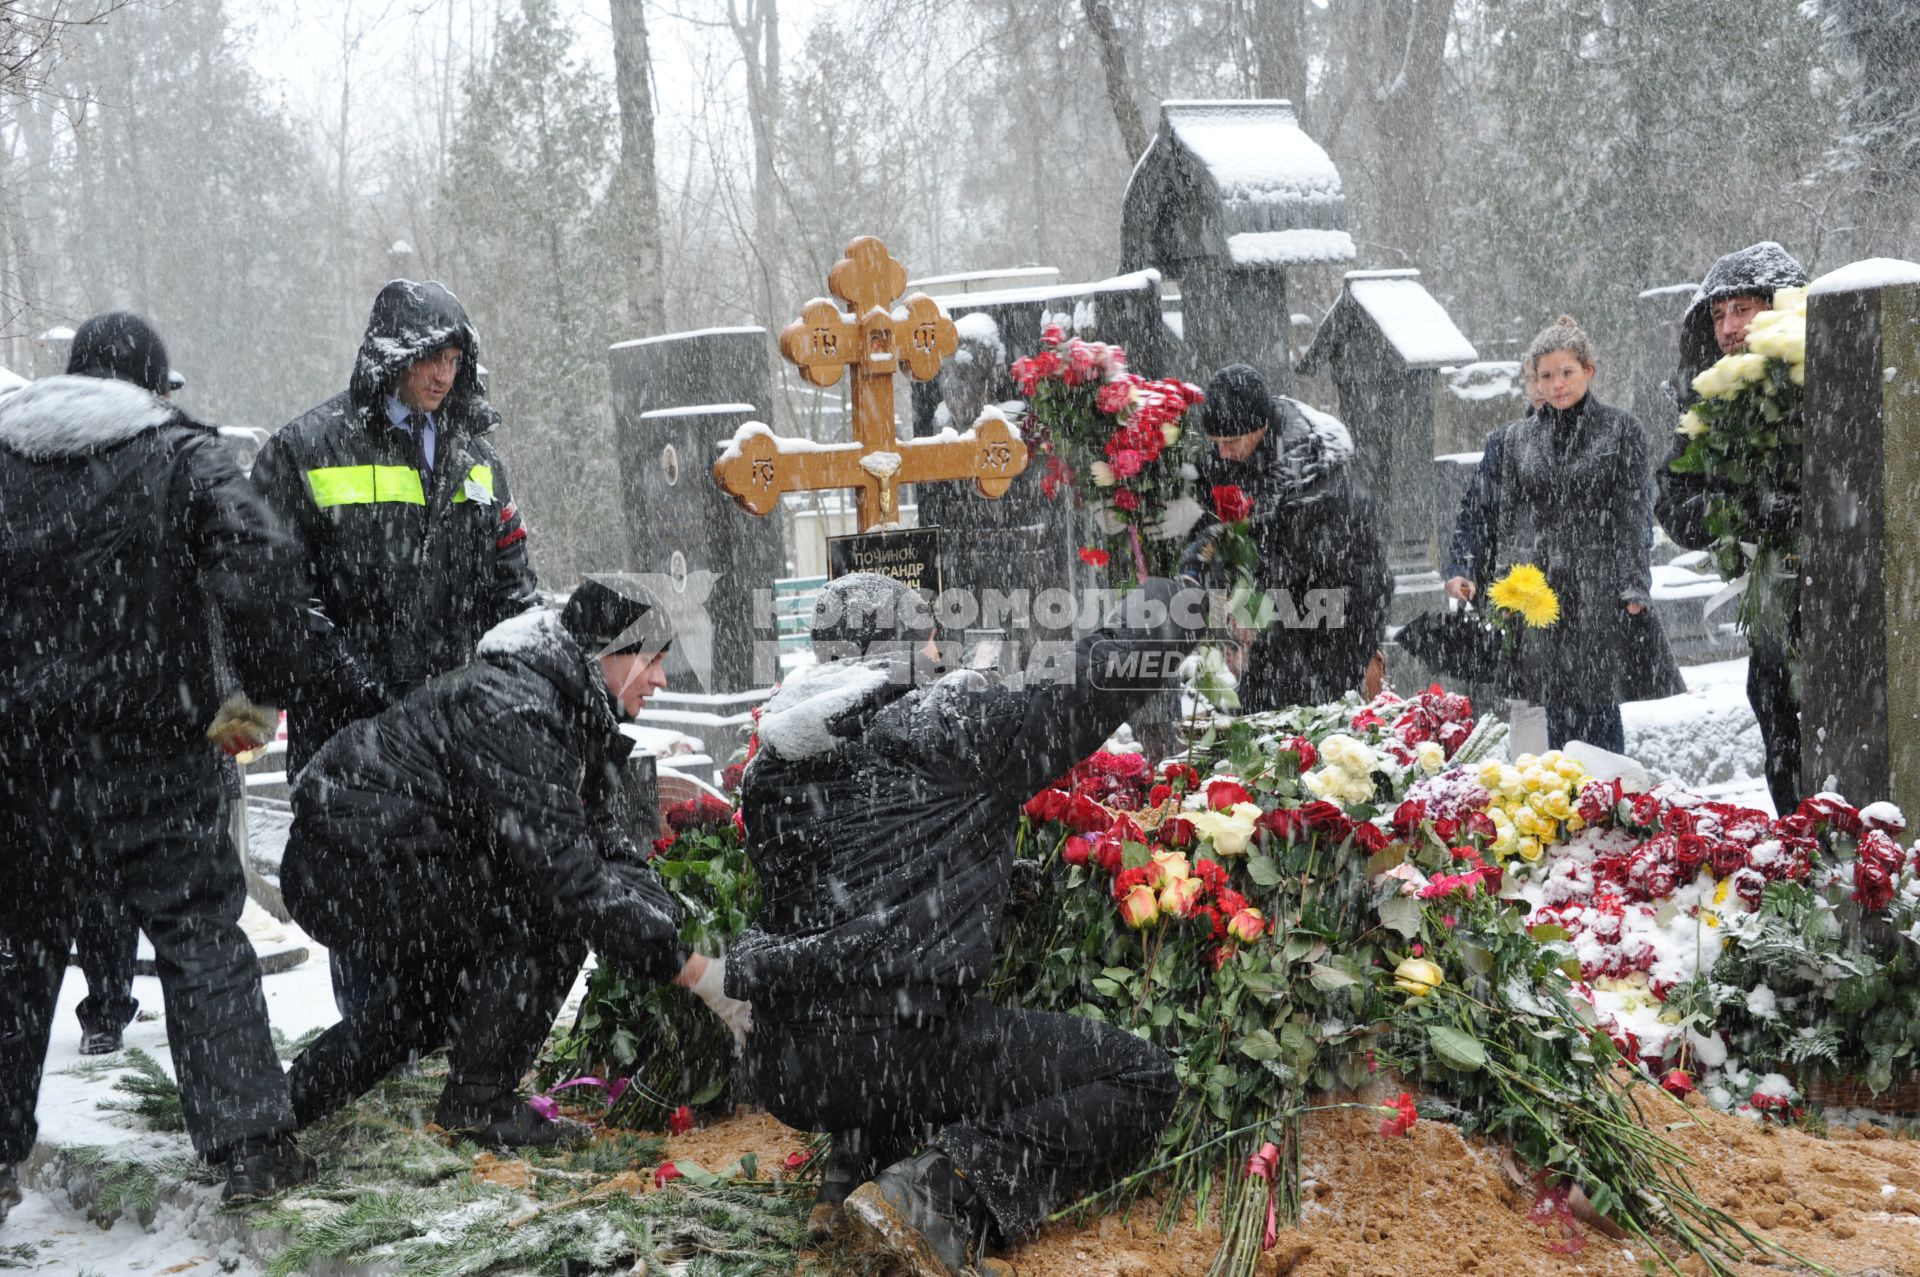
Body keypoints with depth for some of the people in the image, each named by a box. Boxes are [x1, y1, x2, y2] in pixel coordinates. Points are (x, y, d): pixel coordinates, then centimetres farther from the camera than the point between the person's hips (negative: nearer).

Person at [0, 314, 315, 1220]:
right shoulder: (180, 456, -3)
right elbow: (259, 571, -15)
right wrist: (266, 682, -2)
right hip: (148, 761, -3)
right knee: (204, 947, 6)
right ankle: (250, 1145, 6)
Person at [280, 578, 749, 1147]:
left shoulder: (567, 710, 10)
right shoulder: (514, 712, -23)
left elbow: (603, 842, 8)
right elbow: (565, 871, -29)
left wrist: (678, 923, -6)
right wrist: (697, 974, -27)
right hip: (349, 866, -11)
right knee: (550, 913, -15)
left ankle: (301, 1092, 37)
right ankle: (478, 1101, -5)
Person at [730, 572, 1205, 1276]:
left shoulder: (770, 764, 12)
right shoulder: (943, 723, -5)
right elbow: (1085, 691, 0)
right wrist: (1173, 600, 17)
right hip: (895, 1049, -8)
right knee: (1143, 1077, 2)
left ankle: (855, 1164, 18)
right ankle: (937, 1194, -13)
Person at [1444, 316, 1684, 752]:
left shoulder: (1620, 432, 7)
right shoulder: (1512, 442, 12)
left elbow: (1632, 515, 2)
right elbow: (1478, 510, 10)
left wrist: (1633, 586, -6)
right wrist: (1461, 571, -4)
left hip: (1598, 597, -2)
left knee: (1599, 715, -4)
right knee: (1556, 715, 3)